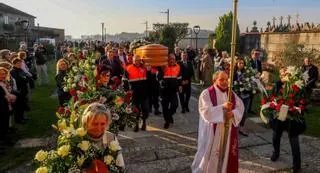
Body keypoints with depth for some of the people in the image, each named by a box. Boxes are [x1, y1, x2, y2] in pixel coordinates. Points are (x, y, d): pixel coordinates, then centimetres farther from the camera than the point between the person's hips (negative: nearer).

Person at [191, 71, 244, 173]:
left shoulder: (232, 94, 7)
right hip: (212, 132, -5)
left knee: (227, 154, 14)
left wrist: (233, 113, -21)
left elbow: (240, 107, 0)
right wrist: (222, 107, -29)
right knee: (210, 156, 5)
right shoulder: (206, 93, -11)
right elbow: (205, 111, -21)